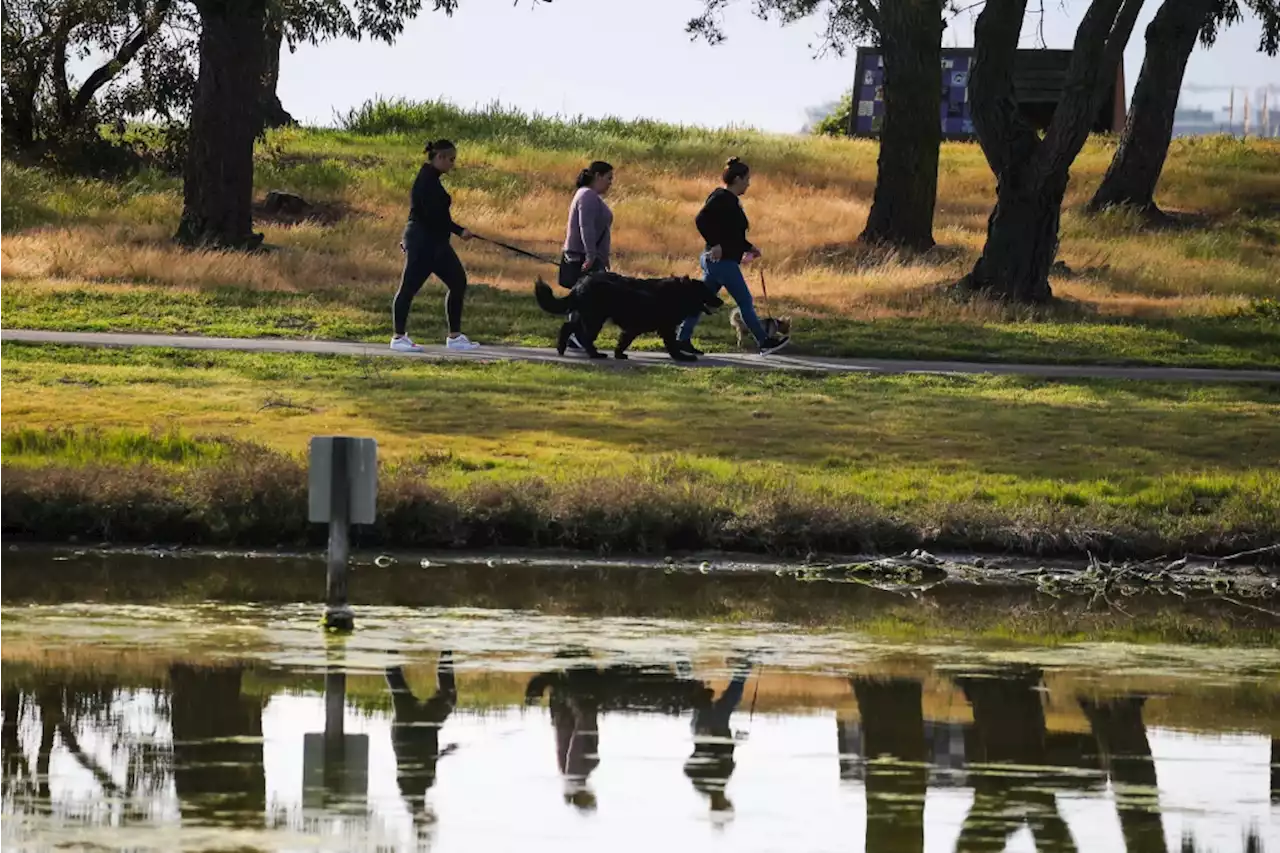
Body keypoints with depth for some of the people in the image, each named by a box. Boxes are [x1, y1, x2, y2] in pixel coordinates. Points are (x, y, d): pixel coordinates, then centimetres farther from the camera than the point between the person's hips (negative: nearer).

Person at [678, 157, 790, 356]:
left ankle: (683, 339, 14)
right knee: (745, 302, -3)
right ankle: (764, 342, 3)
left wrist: (749, 248, 21)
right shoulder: (721, 199, -15)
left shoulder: (731, 200, 15)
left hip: (715, 263, 10)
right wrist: (715, 244, -26)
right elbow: (701, 220, -26)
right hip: (723, 261, -10)